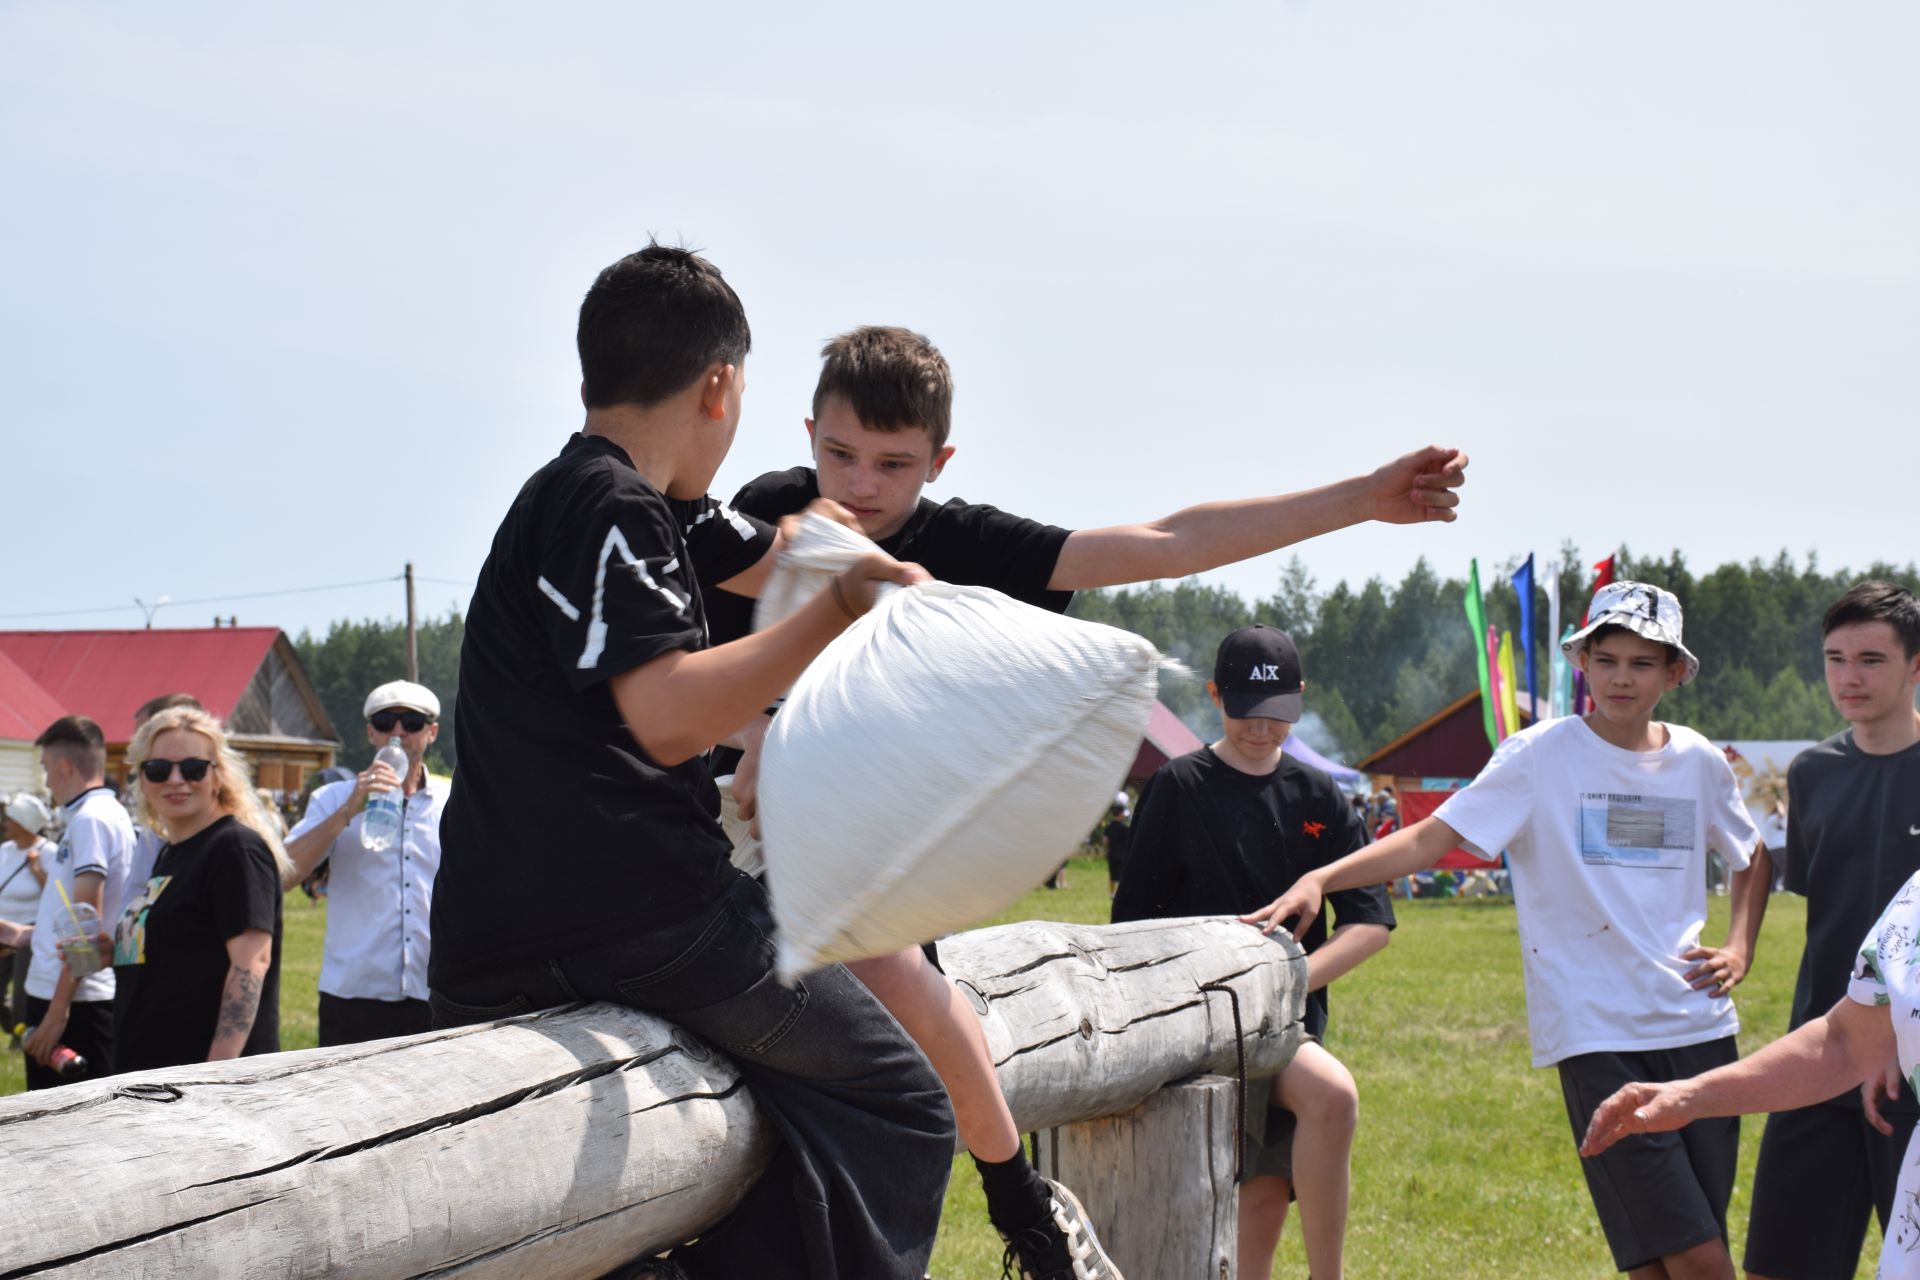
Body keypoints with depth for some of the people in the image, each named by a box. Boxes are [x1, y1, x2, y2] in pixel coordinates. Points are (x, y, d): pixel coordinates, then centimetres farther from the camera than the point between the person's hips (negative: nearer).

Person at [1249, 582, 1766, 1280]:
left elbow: (1751, 861, 28)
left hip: (1699, 1027, 5)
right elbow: (1435, 836, -12)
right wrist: (1320, 878, -26)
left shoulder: (1698, 762, 10)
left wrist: (1739, 950, 12)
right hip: (1597, 1035, -5)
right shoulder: (1540, 756, -4)